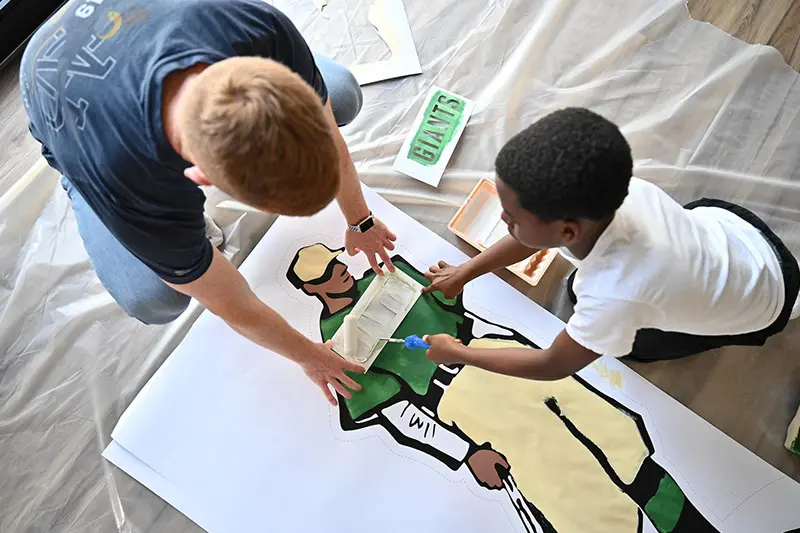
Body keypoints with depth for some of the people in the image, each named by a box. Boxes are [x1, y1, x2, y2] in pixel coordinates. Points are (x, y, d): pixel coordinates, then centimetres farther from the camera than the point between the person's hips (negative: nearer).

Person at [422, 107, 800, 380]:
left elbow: (552, 366, -25)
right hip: (725, 223, 4)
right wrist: (463, 273, -6)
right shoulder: (601, 194, -30)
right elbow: (538, 233, -8)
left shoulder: (615, 296, -45)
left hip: (764, 296, -4)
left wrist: (458, 354, -17)